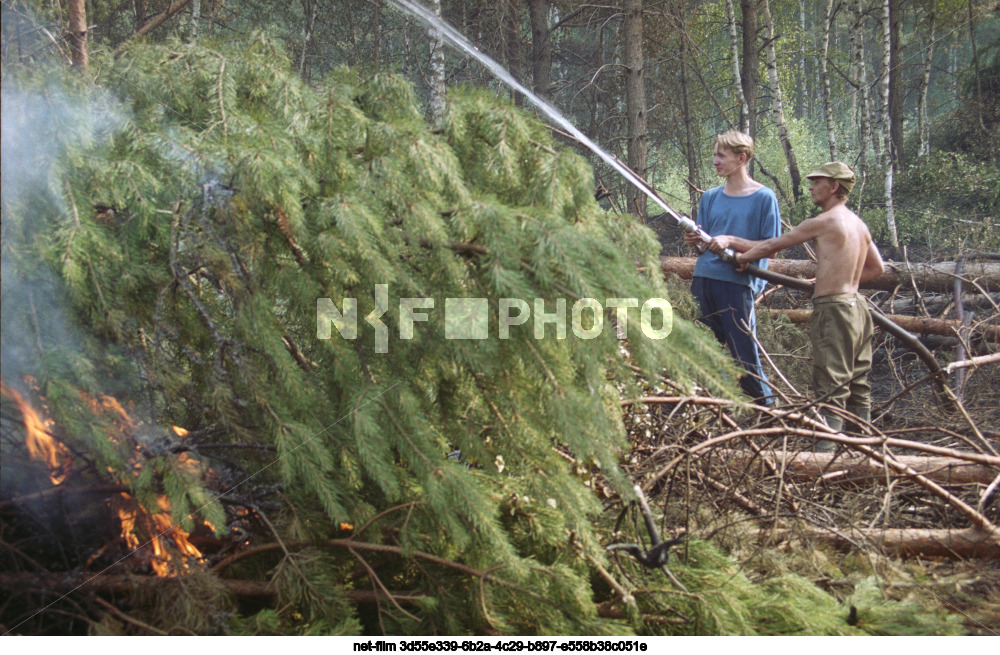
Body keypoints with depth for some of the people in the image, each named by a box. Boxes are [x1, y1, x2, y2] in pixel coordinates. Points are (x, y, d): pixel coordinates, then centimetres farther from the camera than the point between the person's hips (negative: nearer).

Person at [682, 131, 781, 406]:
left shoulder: (763, 197, 0)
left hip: (737, 283, -5)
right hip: (703, 279, 5)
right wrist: (697, 243, -6)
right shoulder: (710, 197, 15)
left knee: (745, 357, -6)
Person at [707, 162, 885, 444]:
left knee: (830, 387, -9)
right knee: (857, 385, 13)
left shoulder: (823, 222, -11)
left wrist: (743, 256, 8)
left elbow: (772, 245, -4)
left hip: (834, 310, -8)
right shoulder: (859, 224, 13)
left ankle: (826, 449, -10)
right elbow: (877, 267, 25)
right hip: (856, 307, 8)